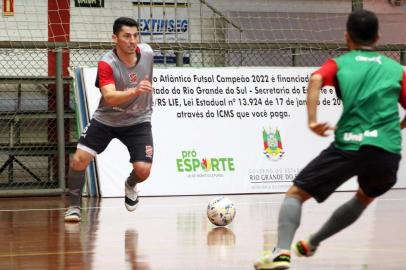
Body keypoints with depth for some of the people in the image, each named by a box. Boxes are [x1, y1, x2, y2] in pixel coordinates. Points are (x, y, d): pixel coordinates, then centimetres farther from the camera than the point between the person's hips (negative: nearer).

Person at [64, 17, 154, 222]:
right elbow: (109, 97, -42)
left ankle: (130, 185, 25)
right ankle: (74, 206, 7)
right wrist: (135, 92, -57)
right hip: (106, 119, -2)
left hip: (138, 121, 2)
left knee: (143, 169, -13)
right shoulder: (106, 64, -27)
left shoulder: (147, 52, -13)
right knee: (79, 159, -14)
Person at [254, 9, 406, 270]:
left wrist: (312, 121, -14)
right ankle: (312, 243, 37)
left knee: (296, 194, 8)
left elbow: (316, 79, -8)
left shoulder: (339, 63, 15)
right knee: (365, 197, 33)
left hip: (349, 145, -2)